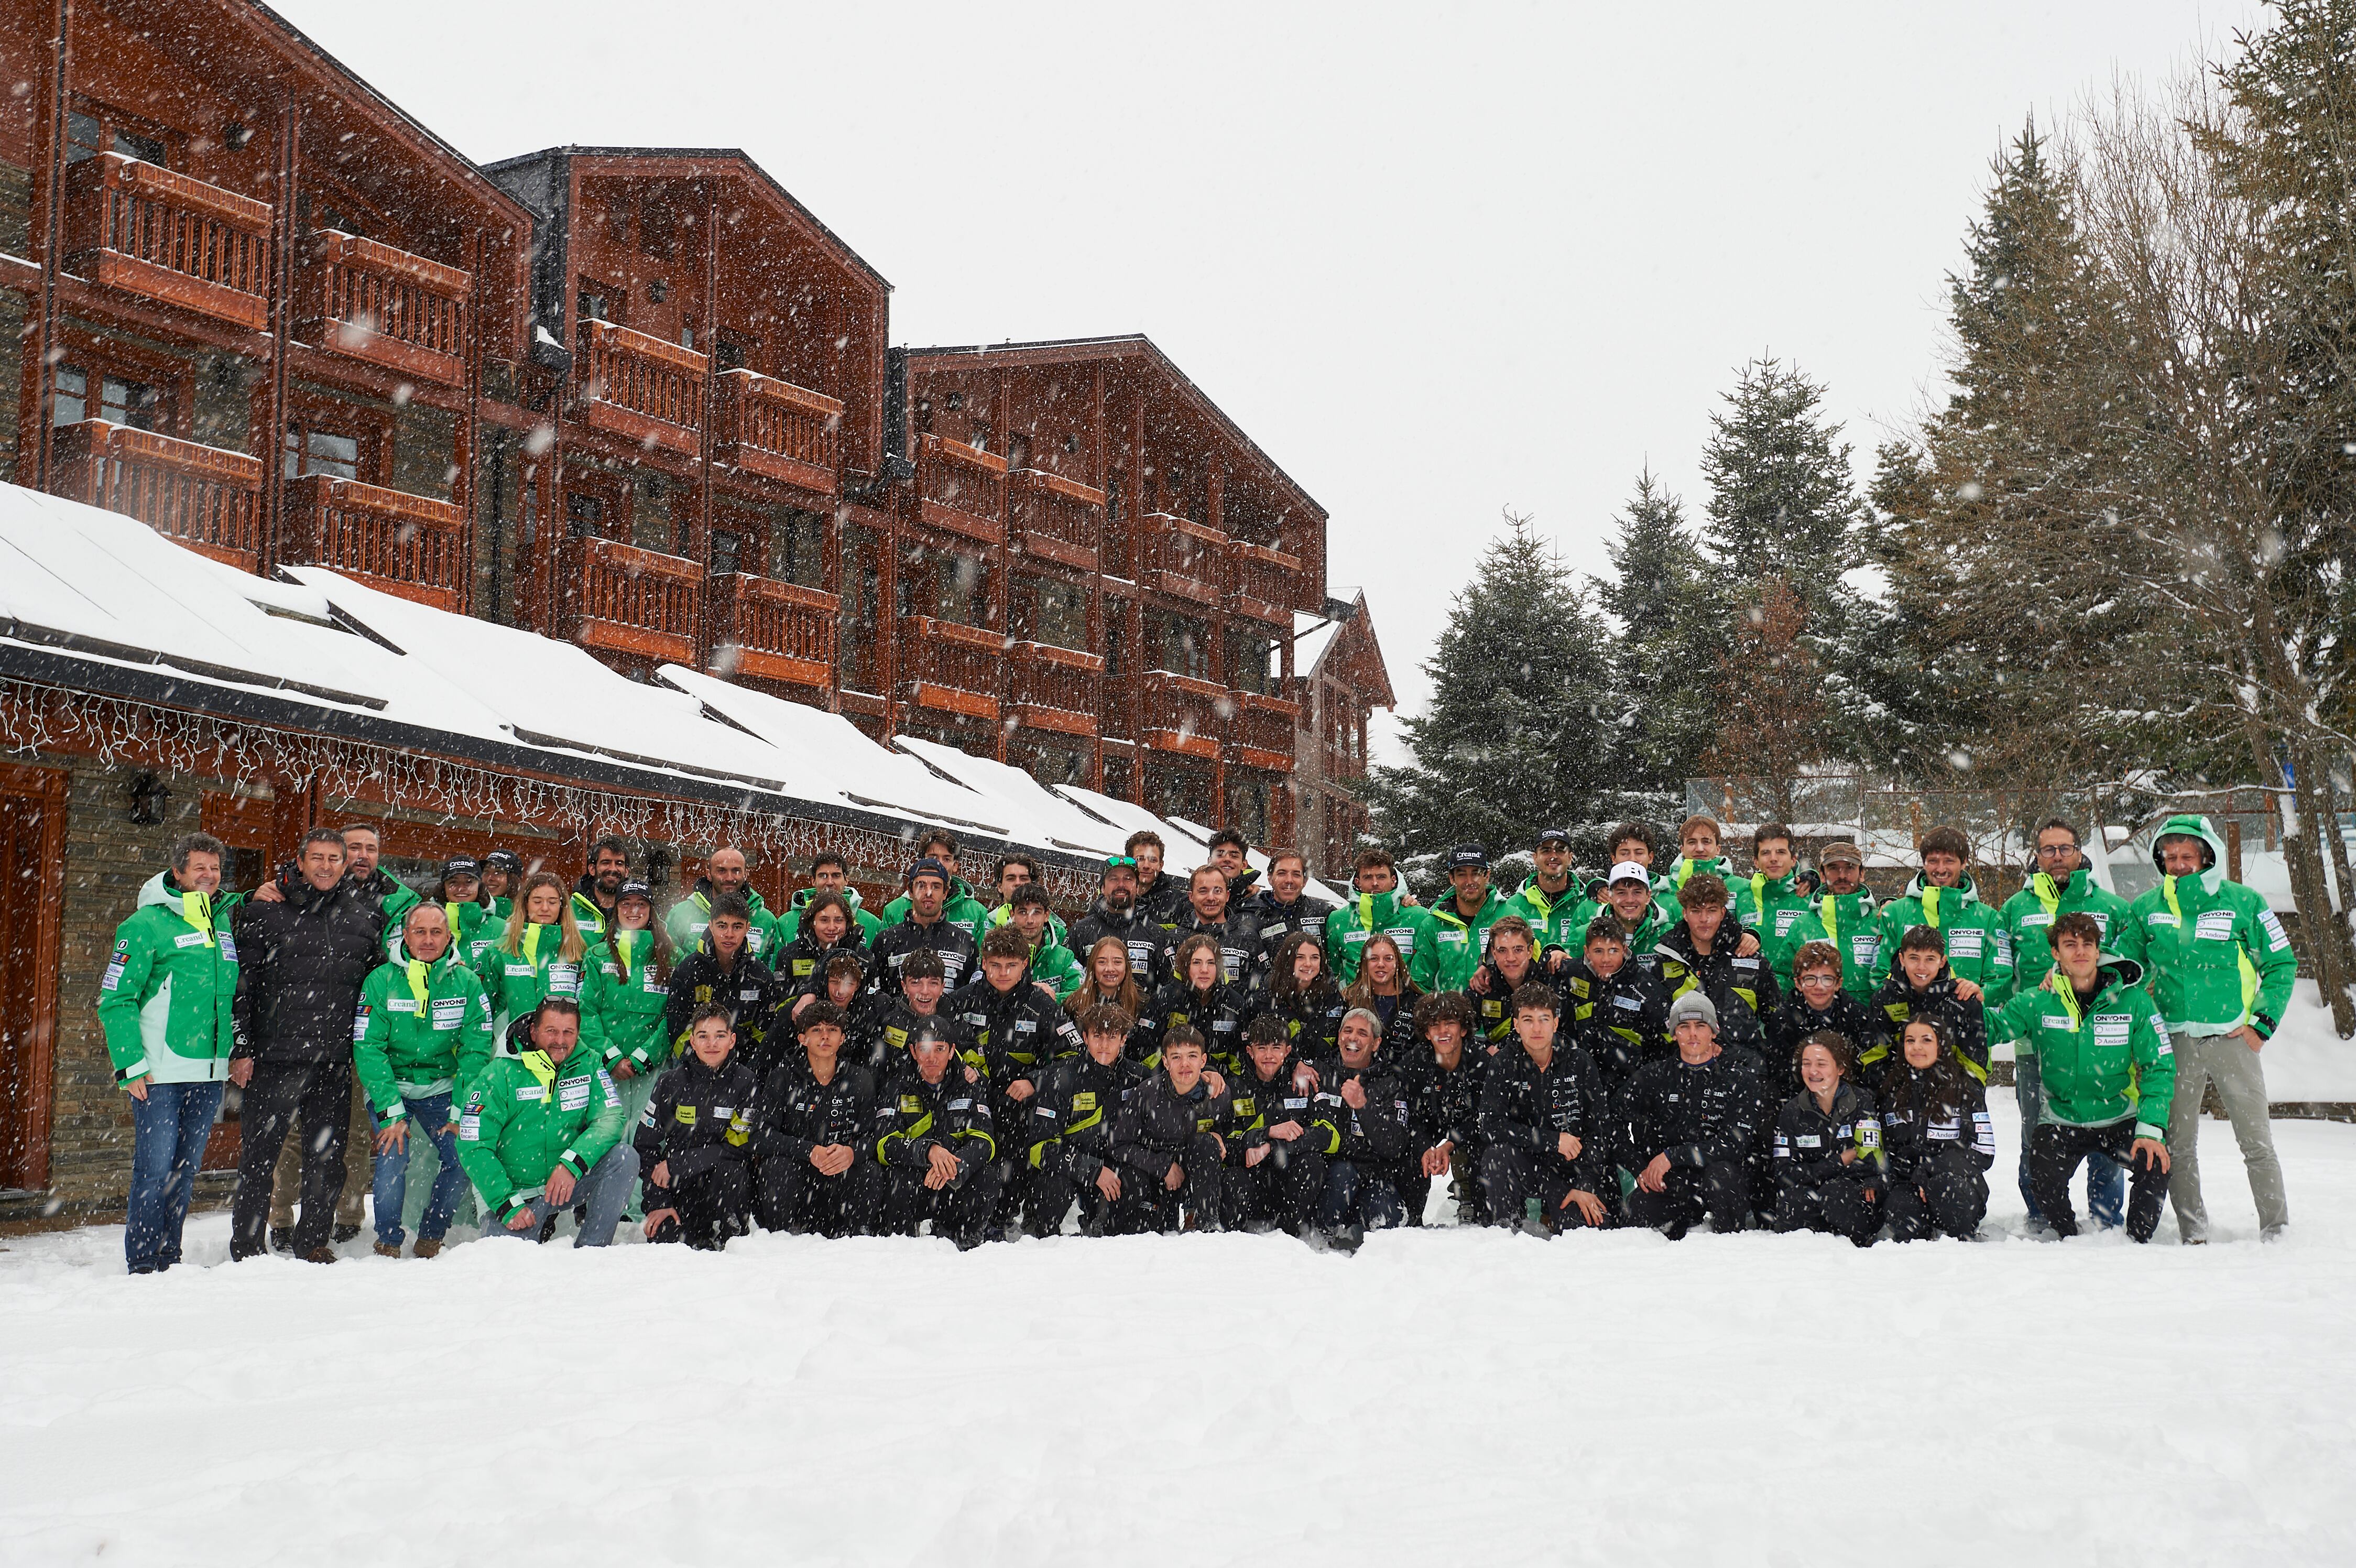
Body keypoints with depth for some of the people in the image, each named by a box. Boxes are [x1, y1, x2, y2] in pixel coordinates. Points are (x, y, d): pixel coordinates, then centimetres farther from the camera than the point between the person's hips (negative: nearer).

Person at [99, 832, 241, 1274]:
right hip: (160, 1074, -5)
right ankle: (142, 1264, 5)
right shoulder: (147, 925, -6)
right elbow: (114, 1000, -7)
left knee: (185, 1171, 11)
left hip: (210, 1072, 5)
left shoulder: (226, 920, 11)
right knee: (155, 1170, -4)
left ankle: (169, 1259, 19)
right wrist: (132, 1066, -12)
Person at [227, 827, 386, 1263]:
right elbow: (240, 983, 0)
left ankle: (314, 1239, 22)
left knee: (327, 1158, 9)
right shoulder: (265, 912, 1)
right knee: (260, 1153, 3)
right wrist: (240, 1049, -6)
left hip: (336, 1062, 3)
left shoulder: (366, 913, 10)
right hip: (276, 1057, -3)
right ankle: (246, 1243, 14)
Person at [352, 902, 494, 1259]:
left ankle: (431, 1239, 5)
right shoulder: (381, 981, -9)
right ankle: (388, 1243, 2)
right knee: (393, 1156, -20)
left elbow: (475, 1052, -5)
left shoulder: (466, 983, -5)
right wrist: (391, 1114, -20)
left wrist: (461, 1114, -13)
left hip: (442, 1087, 2)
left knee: (461, 1153, -16)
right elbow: (368, 1049, -12)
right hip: (389, 1087, -1)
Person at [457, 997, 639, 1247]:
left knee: (624, 1156, -21)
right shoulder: (500, 1074, -10)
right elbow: (473, 1147, -12)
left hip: (568, 1184, 2)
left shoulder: (588, 1065, -2)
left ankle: (591, 1249, -11)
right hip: (514, 1191, -2)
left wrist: (572, 1163, -31)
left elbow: (610, 1120, -13)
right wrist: (507, 1204, -19)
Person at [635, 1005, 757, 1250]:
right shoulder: (672, 1082, 1)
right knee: (664, 1239, -26)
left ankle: (727, 1234, -11)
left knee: (729, 1169, -33)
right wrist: (658, 1203, -8)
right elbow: (644, 1145, 2)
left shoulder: (746, 1082, -5)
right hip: (677, 1187, 0)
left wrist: (675, 1164, -17)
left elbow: (740, 1145, -13)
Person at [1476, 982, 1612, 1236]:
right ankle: (1510, 1225, -9)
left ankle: (1550, 1218, 11)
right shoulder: (1505, 1065, -3)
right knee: (1497, 1156, -32)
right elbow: (1492, 1126, -14)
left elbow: (1599, 1128, -3)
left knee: (1590, 1226, -24)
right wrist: (1552, 1140, -19)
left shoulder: (1580, 1063, -2)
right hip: (1525, 1165, 0)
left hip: (1571, 1170, 0)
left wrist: (1585, 1185, -12)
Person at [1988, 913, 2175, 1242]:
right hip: (2060, 1121, 0)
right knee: (2044, 1182, -24)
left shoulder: (2133, 1000, -6)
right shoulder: (2037, 1003, -4)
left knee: (2156, 1163, -26)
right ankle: (2070, 1240, 8)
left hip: (2120, 1118, 0)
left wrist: (2151, 1128, -16)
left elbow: (2160, 1067, -5)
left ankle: (2138, 1240, 0)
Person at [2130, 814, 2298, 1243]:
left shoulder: (2243, 902, -1)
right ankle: (2193, 1233, 14)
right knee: (2178, 1144, 5)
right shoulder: (2145, 908, 5)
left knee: (2257, 1142, 1)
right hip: (2175, 1042, 2)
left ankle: (2277, 1229, 11)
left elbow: (2282, 965, 5)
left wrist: (2262, 1025, -1)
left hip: (2233, 1038, -2)